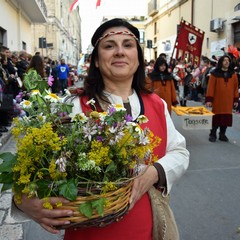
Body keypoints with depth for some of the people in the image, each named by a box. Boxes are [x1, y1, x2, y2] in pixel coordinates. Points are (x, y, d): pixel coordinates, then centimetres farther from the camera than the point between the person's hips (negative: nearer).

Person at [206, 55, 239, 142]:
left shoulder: (233, 73, 8)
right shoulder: (215, 73, -3)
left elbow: (235, 87, 9)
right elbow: (210, 86, -7)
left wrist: (236, 99, 5)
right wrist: (209, 99, -13)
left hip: (228, 101, 3)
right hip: (217, 100, -3)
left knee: (226, 118, 6)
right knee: (216, 118, 2)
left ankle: (222, 134, 19)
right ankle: (213, 134, 14)